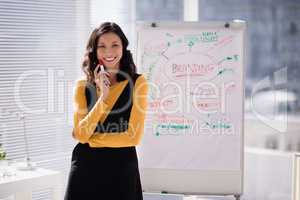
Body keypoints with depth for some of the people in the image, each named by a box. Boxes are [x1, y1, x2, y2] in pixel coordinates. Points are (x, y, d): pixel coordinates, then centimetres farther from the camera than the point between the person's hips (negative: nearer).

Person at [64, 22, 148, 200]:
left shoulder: (137, 82, -3)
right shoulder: (83, 86, 3)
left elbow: (134, 136, -8)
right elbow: (81, 135, -6)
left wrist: (90, 140, -3)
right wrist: (103, 97, -14)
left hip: (122, 167, -1)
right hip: (86, 167, 2)